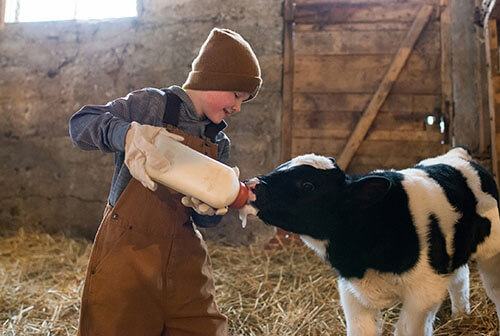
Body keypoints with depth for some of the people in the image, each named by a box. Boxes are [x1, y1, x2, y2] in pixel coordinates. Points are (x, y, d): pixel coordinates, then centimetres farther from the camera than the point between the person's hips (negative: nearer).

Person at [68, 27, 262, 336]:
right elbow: (81, 124, -13)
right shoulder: (153, 104, -5)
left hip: (185, 257, 5)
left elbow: (207, 219, 10)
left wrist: (209, 208, -14)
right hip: (128, 251, -5)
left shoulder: (219, 143, 9)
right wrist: (127, 134, -32)